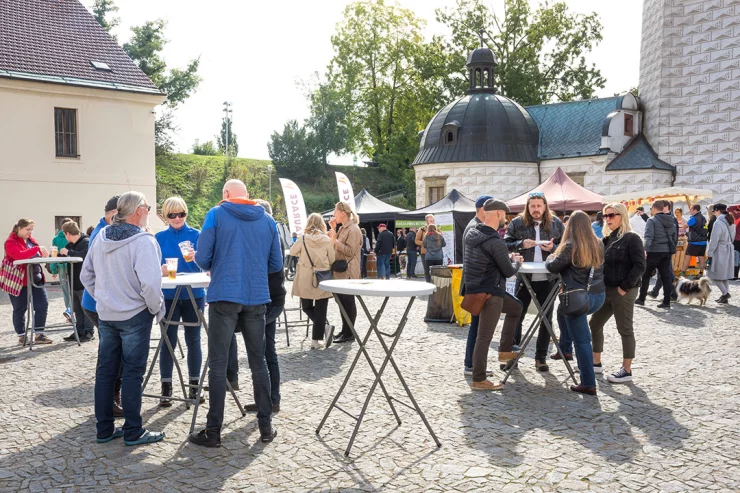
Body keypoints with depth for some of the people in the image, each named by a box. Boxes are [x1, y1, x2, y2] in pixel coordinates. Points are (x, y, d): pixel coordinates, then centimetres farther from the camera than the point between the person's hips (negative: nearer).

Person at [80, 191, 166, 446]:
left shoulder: (101, 237, 4)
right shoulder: (143, 241, -18)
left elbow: (86, 275, 11)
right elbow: (150, 283, -26)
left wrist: (102, 298, 17)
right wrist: (158, 309, -11)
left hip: (105, 315, 7)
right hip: (134, 315, -6)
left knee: (105, 371, 13)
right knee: (132, 373, 2)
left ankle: (104, 429, 22)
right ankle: (133, 432, 10)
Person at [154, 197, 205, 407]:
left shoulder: (196, 235, -1)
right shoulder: (159, 238, 3)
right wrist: (160, 269, -19)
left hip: (194, 295, 0)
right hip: (168, 296, 0)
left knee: (193, 340, 8)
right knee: (168, 341, 1)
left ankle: (194, 386, 20)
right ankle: (166, 389, 10)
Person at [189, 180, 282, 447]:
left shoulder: (216, 214, -2)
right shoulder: (268, 220, 8)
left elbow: (202, 259, -5)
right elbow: (276, 264, 10)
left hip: (224, 297, -3)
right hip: (257, 298, 3)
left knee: (218, 364, 3)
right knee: (259, 362, 12)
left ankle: (213, 431, 7)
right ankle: (266, 425, 17)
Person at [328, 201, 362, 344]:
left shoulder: (353, 229, -13)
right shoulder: (343, 228, 17)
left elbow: (350, 251, -19)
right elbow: (336, 247, 16)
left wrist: (335, 240, -22)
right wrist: (333, 230, 9)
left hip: (348, 272, -10)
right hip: (340, 271, 10)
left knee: (348, 302, -4)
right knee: (342, 301, 13)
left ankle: (349, 334, 2)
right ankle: (344, 330, 21)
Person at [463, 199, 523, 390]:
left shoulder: (471, 233, 4)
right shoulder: (495, 242, -22)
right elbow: (509, 271, -14)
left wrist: (508, 258, 11)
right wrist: (517, 262, 7)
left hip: (475, 288, 10)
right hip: (489, 294, -10)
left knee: (515, 307, 27)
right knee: (484, 337, -1)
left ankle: (505, 351, 31)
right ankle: (479, 380, 8)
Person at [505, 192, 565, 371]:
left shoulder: (556, 223, 4)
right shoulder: (517, 223, 1)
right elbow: (505, 244, -1)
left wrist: (554, 248, -14)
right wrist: (521, 244, -17)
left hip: (548, 278, 1)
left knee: (546, 318, 8)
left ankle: (541, 357, 19)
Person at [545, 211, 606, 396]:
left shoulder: (571, 246, -12)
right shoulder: (598, 244, 5)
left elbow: (552, 267, -7)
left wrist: (550, 257, 15)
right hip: (599, 295, 7)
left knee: (581, 340, 1)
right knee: (563, 309, 33)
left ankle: (588, 384, 3)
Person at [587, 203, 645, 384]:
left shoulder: (632, 238, -11)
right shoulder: (607, 238, 13)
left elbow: (639, 266, -17)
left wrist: (625, 287, -18)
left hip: (623, 291, -8)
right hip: (606, 289, 9)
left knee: (625, 330, 0)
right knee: (594, 324, 13)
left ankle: (626, 371, 9)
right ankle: (596, 363, 26)